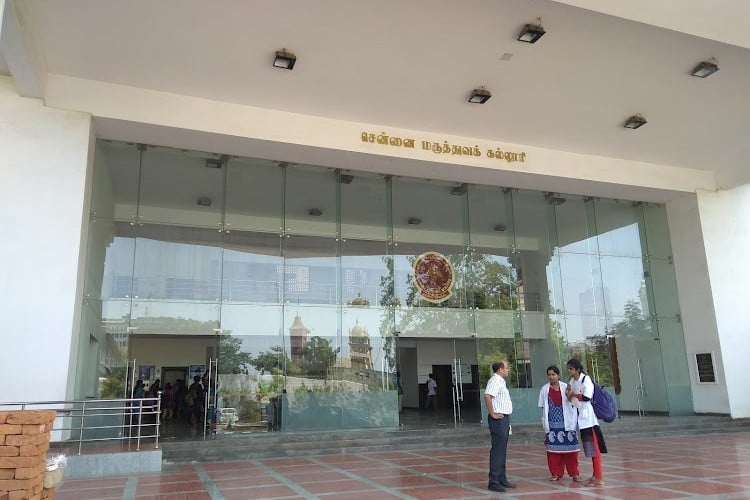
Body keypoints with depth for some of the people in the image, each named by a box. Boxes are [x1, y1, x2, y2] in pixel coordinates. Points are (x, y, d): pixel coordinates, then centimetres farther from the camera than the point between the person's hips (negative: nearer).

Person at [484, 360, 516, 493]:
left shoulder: (501, 381, 17)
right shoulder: (495, 381, -15)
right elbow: (487, 396, -31)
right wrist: (492, 413, -23)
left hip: (504, 418, 10)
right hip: (498, 419, -10)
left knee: (502, 450, 15)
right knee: (497, 450, -8)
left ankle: (502, 479, 23)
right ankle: (494, 482, -5)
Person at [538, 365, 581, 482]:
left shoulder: (566, 387, -1)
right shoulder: (545, 389, 4)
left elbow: (573, 404, 1)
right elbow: (543, 406, 7)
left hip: (566, 423, -1)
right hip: (552, 424, 1)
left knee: (570, 448, 0)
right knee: (553, 449, 4)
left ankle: (574, 473, 12)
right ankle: (556, 473, 16)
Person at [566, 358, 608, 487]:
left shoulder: (586, 379, -14)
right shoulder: (572, 381, 11)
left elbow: (587, 397, -26)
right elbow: (571, 399, 18)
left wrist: (574, 394, -12)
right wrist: (569, 395, -3)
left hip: (588, 415, -8)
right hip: (580, 416, 8)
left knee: (594, 446, -6)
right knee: (589, 447, 15)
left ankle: (599, 478, -3)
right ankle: (595, 475, 24)